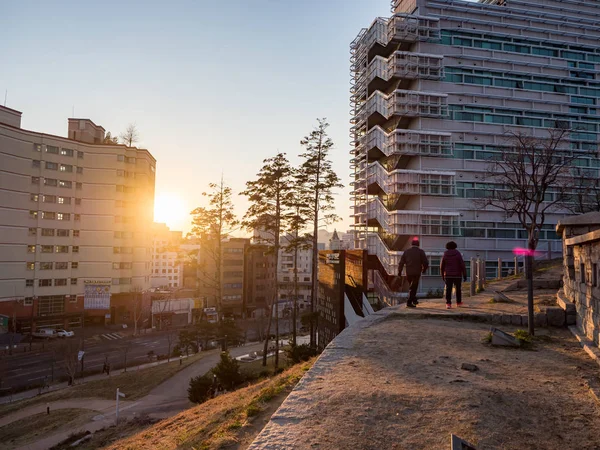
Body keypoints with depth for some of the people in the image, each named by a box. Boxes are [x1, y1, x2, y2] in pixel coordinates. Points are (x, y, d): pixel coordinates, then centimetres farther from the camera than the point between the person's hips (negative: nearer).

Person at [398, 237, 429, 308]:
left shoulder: (406, 251, 6)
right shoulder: (421, 252, -3)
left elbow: (401, 263, 3)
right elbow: (426, 263, -7)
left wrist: (399, 272, 9)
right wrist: (424, 269, 12)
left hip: (408, 273, 3)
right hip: (416, 273, -3)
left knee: (413, 286, 23)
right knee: (413, 288, 0)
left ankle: (414, 300, 25)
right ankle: (409, 303, -5)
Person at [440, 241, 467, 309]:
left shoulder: (445, 255, 0)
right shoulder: (458, 254, -6)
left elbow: (442, 267, 5)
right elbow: (463, 266, -10)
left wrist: (442, 276, 16)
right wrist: (465, 275, -5)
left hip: (448, 275, 1)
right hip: (457, 275, -1)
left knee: (448, 290, -3)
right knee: (458, 289, 16)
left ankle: (448, 304, -16)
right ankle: (459, 302, 27)